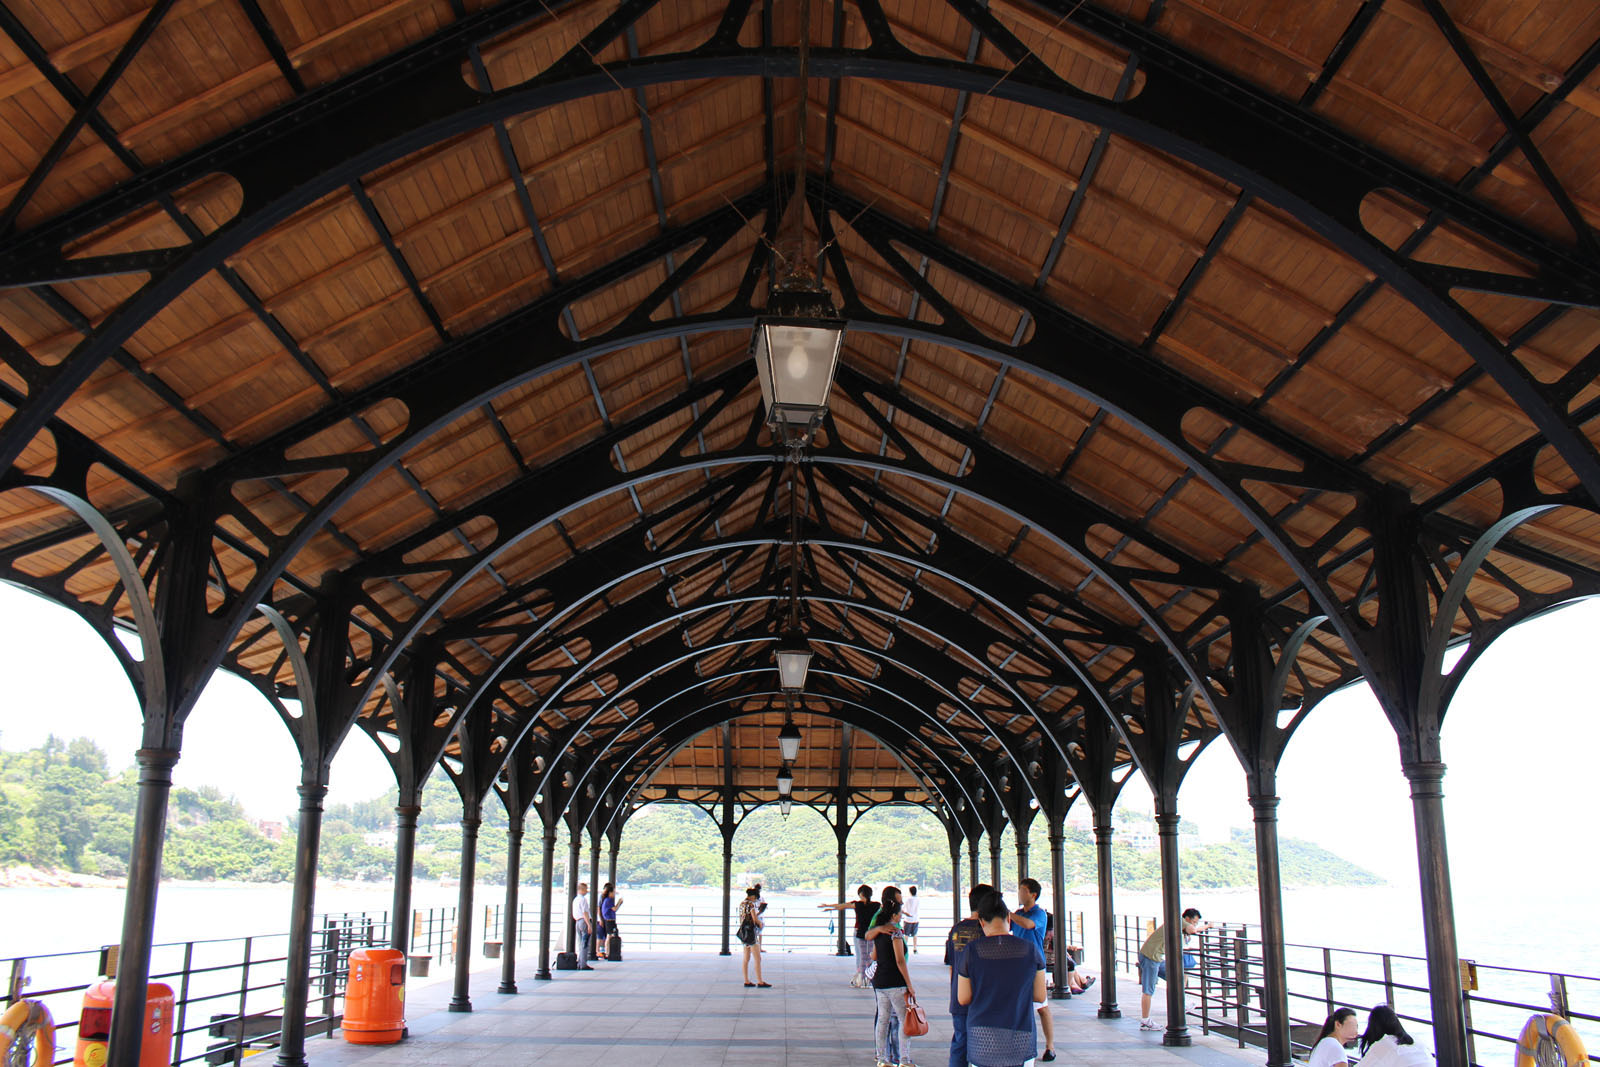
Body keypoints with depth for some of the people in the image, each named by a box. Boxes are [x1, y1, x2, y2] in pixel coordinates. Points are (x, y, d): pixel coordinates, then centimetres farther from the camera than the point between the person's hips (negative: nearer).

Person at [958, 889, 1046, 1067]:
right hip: (1020, 1039, 1)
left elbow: (963, 998, 0)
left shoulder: (971, 950, -6)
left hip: (982, 1039, -1)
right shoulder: (1031, 950, -3)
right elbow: (1040, 997, 4)